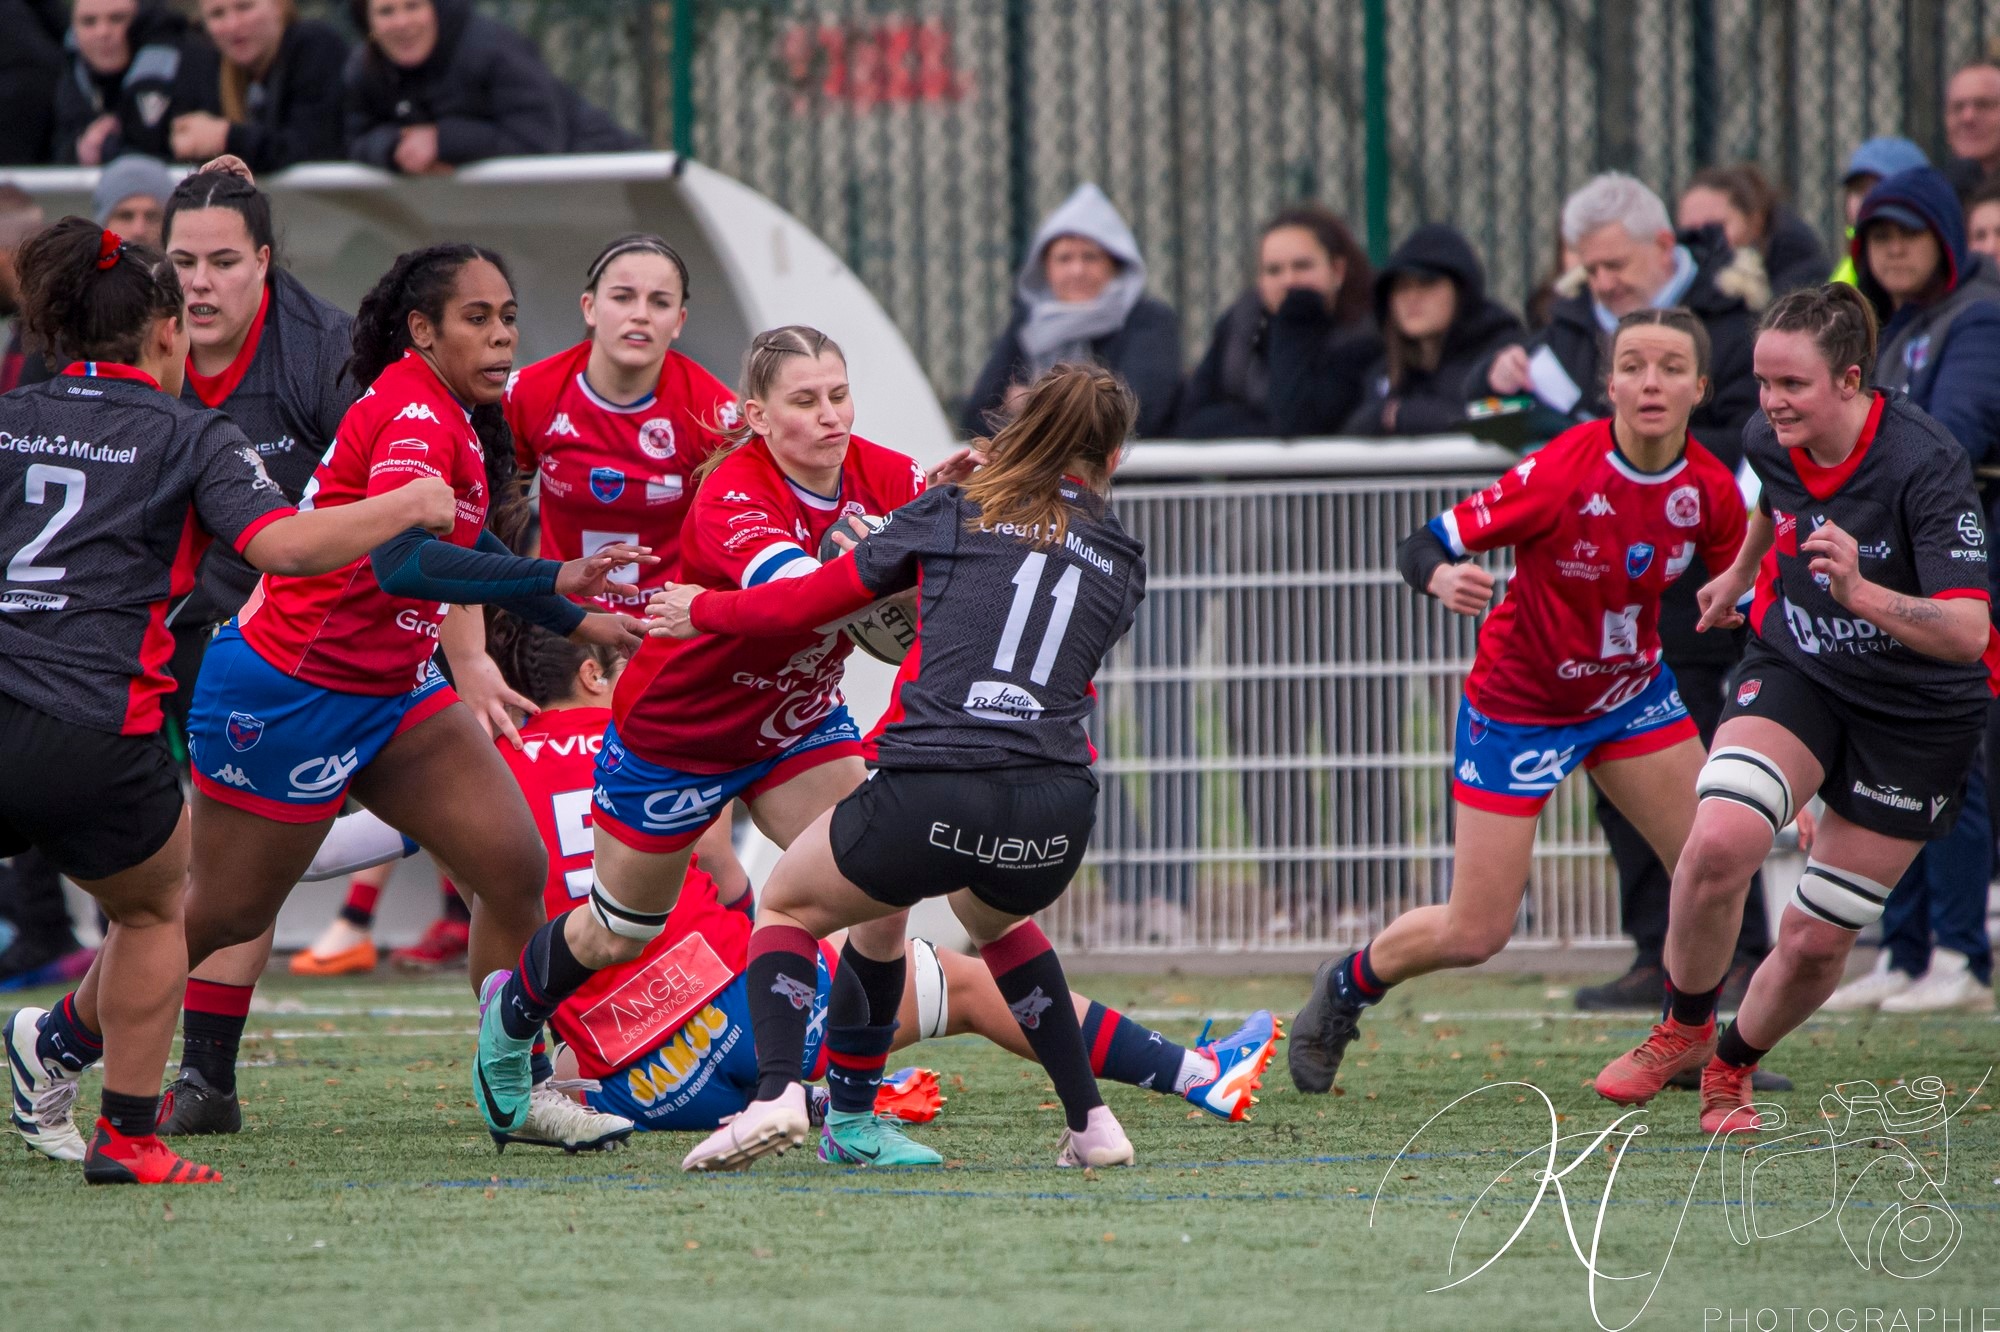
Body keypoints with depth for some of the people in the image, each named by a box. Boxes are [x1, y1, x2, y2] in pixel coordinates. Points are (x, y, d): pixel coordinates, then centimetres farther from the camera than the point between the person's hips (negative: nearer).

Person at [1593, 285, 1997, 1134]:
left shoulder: (1925, 464, -27)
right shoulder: (1770, 443, -10)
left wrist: (1862, 594, -49)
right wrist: (1742, 571, 35)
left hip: (1919, 715, -3)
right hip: (1797, 673, 3)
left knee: (1816, 942, 0)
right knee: (1720, 841, -27)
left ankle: (1731, 1066, 32)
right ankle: (1684, 1029, -2)